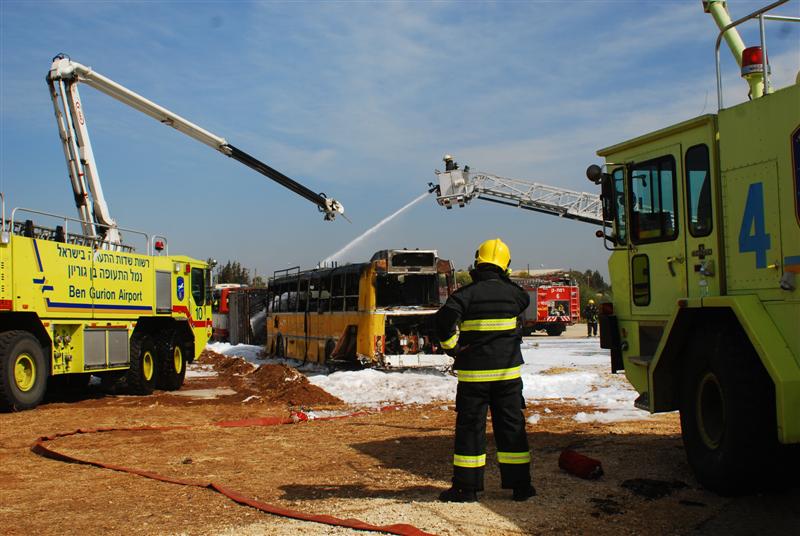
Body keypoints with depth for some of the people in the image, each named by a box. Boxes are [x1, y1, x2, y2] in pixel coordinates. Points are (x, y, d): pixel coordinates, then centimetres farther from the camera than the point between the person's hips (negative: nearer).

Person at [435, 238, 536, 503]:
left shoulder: (466, 293, -8)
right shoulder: (512, 292, 2)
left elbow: (444, 319, -21)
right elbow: (525, 301, 25)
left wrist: (452, 347, -8)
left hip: (473, 372, -2)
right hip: (508, 371, 3)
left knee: (470, 426, 4)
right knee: (512, 426, 10)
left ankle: (467, 487, 6)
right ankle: (520, 485, 13)